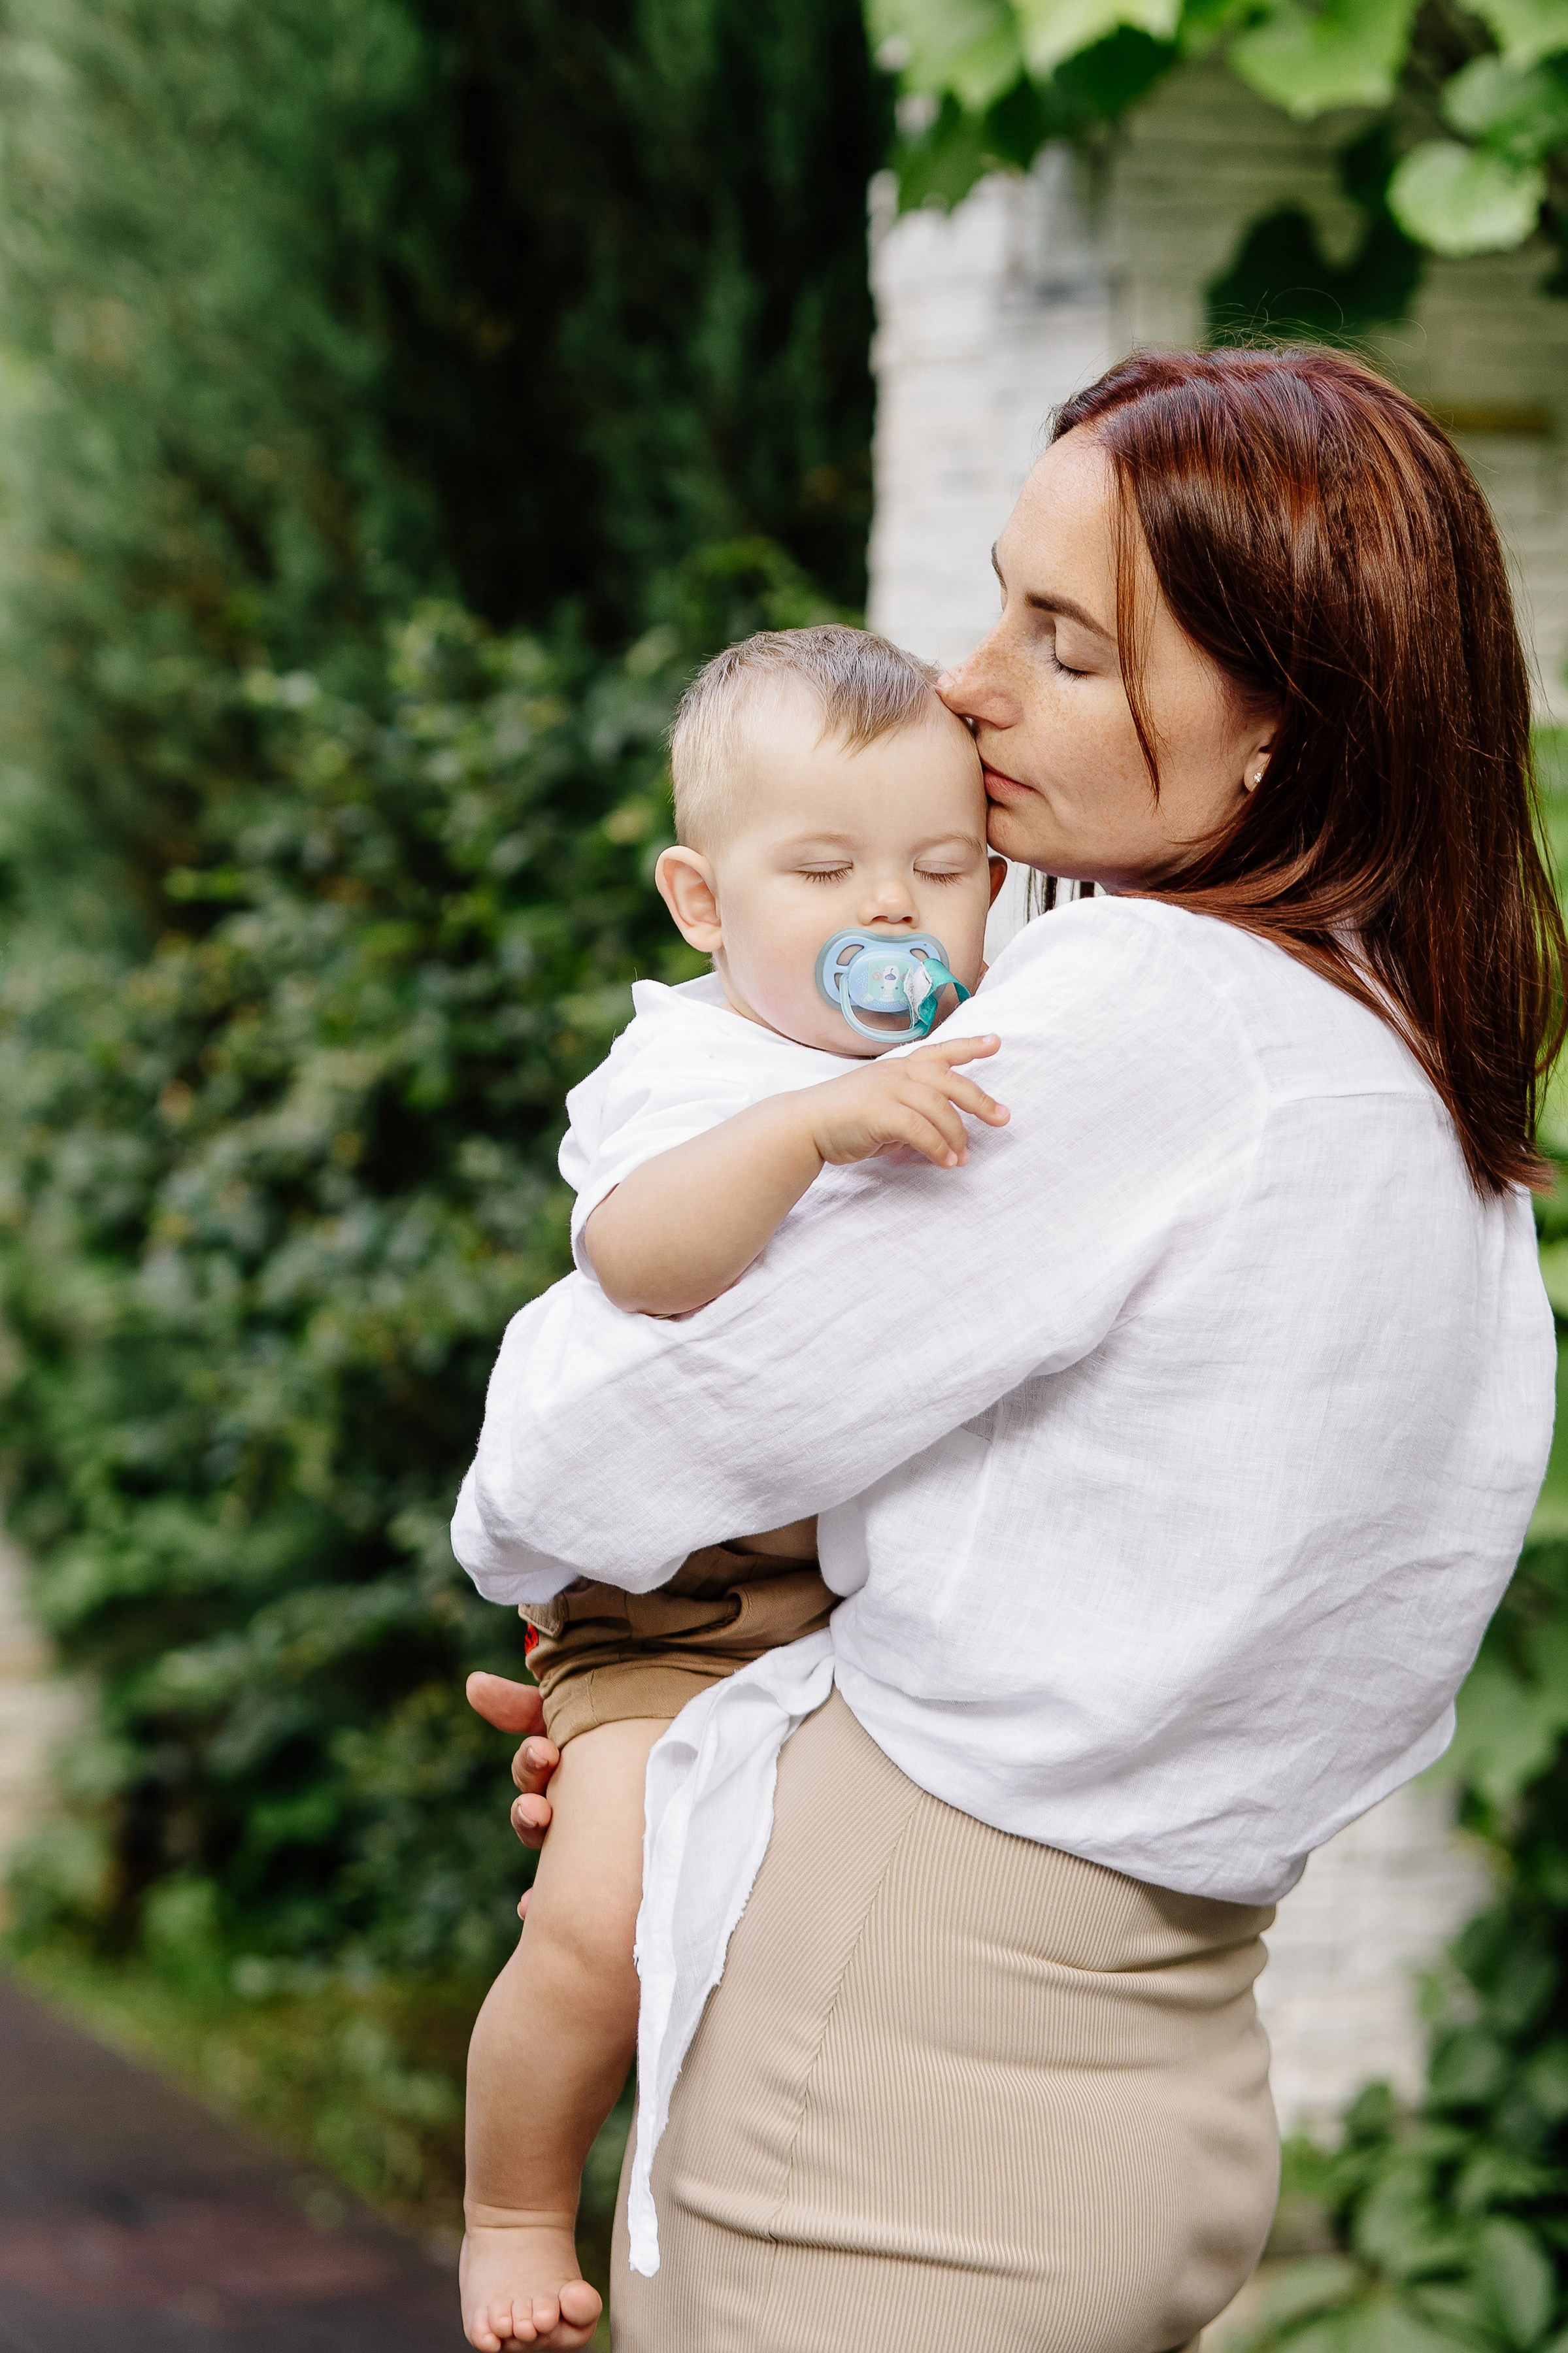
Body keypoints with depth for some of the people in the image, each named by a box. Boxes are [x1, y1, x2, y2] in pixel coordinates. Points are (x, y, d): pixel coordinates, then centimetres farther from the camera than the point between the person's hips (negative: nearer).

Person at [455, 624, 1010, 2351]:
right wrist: (814, 1123, -44)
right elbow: (638, 1254, -33)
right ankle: (513, 2210, 4)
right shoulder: (687, 1072, -11)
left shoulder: (975, 1085, 10)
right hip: (680, 1604, -6)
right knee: (608, 1917, -23)